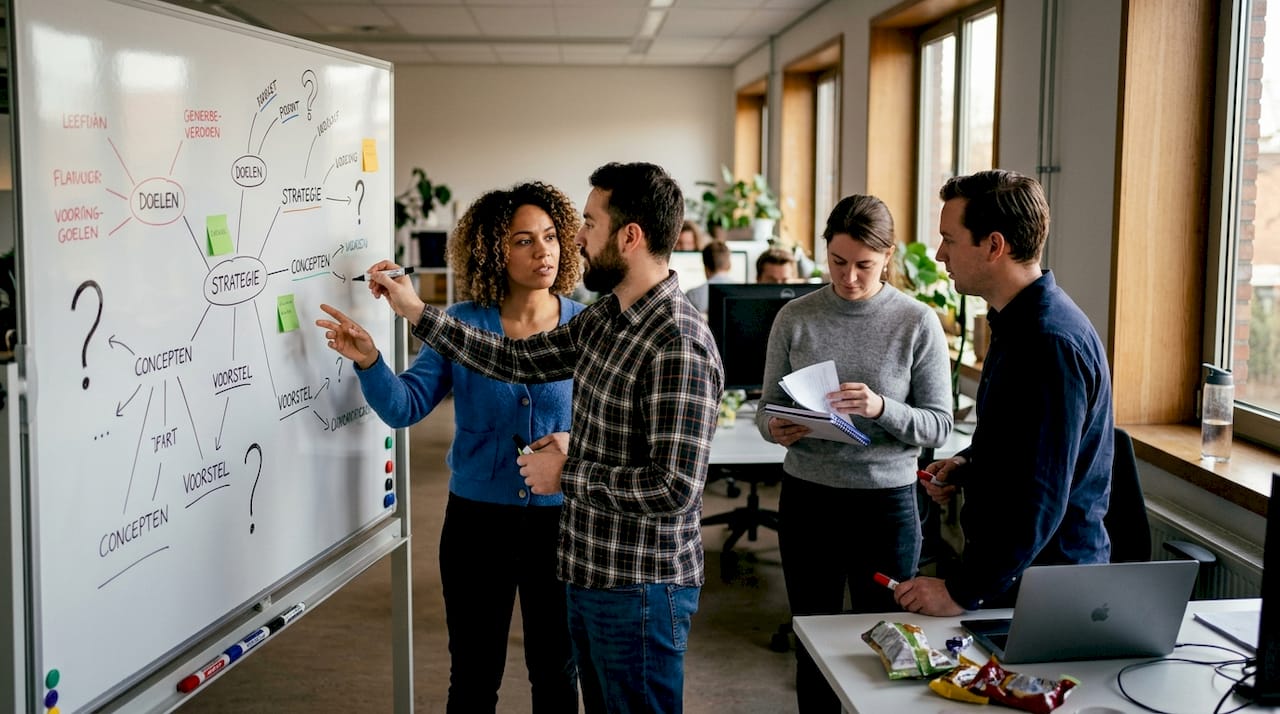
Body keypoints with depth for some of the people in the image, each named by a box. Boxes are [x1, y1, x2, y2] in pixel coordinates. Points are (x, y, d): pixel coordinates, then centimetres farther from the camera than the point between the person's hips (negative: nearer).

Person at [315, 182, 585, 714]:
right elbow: (405, 407, -9)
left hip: (559, 520, 0)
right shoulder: (460, 325, -5)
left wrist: (575, 444, -21)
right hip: (476, 519, 0)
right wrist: (368, 361, -26)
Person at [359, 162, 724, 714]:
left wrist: (566, 474, -17)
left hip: (640, 590, -9)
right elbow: (520, 359, 12)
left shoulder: (679, 348, -25)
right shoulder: (605, 319, 4)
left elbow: (674, 488, -29)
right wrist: (416, 312, 10)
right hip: (591, 575, 9)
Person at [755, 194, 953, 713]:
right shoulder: (795, 318, -2)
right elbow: (767, 406, 5)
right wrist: (776, 429, -18)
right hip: (807, 499, 2)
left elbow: (939, 425, -6)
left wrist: (882, 409, -23)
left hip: (886, 500, -1)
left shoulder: (918, 323, -6)